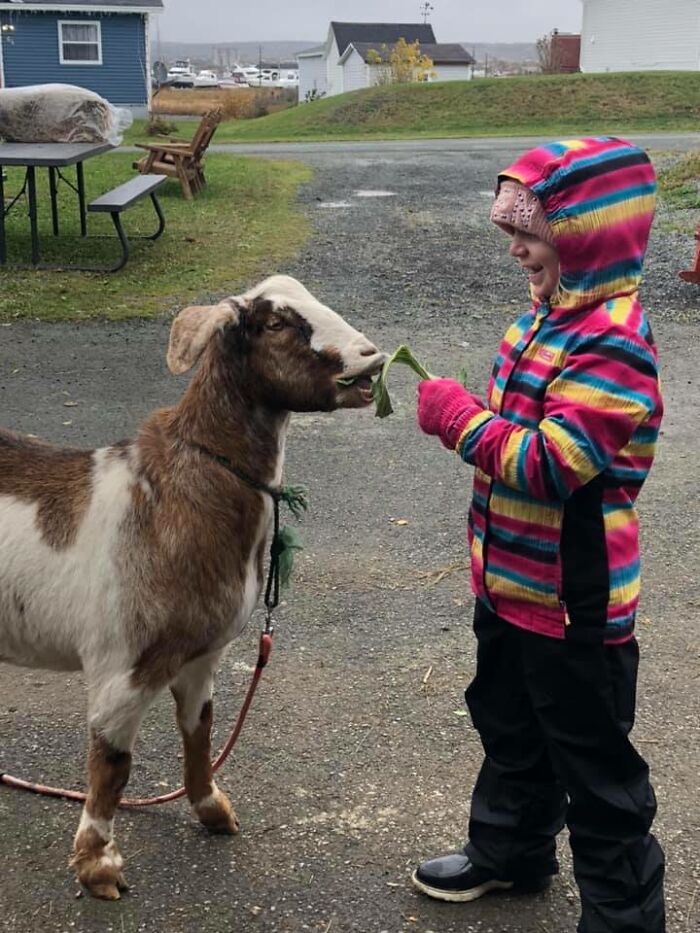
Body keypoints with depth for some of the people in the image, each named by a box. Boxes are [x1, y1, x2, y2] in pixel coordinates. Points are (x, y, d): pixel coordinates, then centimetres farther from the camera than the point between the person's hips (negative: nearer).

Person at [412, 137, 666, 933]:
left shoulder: (612, 346, -26)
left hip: (572, 604, -10)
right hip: (512, 583, 10)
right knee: (510, 729, 27)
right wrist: (459, 417, 2)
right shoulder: (551, 316, 5)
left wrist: (462, 417, -22)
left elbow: (550, 464, -30)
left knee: (594, 763, 8)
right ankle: (509, 851, 49)